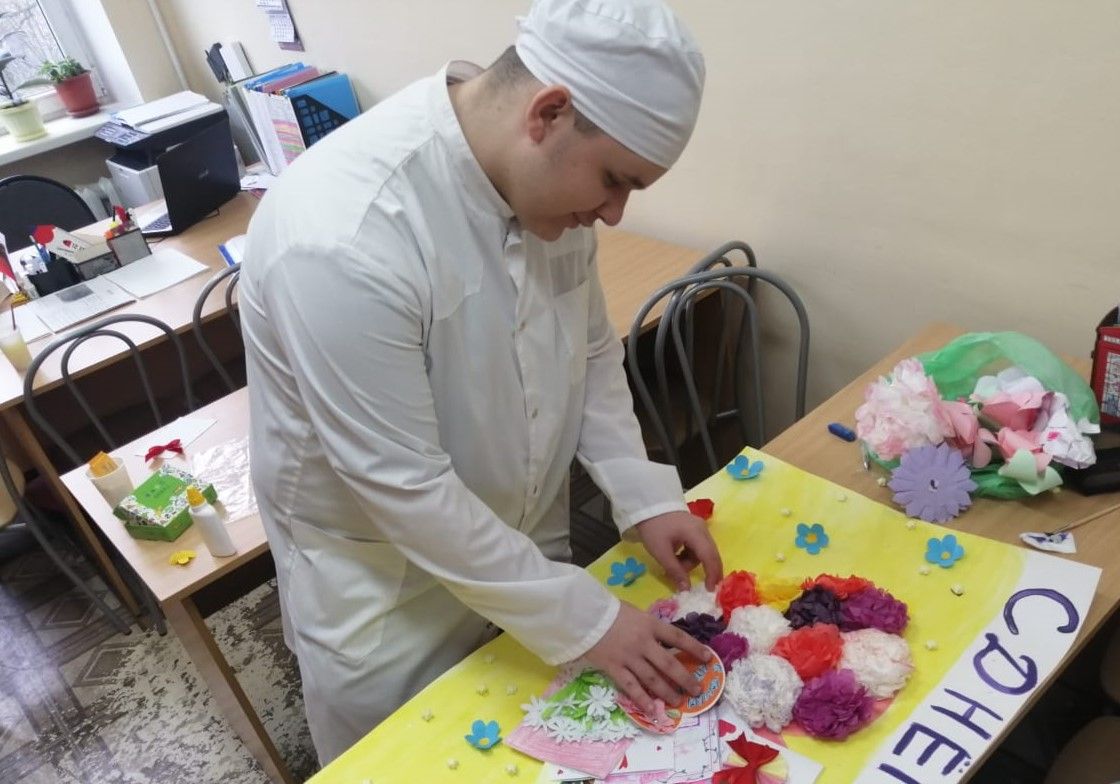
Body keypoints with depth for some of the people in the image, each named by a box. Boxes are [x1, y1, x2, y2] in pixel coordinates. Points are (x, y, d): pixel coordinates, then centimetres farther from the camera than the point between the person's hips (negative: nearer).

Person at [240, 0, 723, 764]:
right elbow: (405, 487, -29)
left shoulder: (545, 173, -11)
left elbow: (591, 349, 2)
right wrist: (582, 617, -22)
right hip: (382, 581, -5)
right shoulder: (344, 238, -35)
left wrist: (645, 494, -8)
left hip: (520, 536, 6)